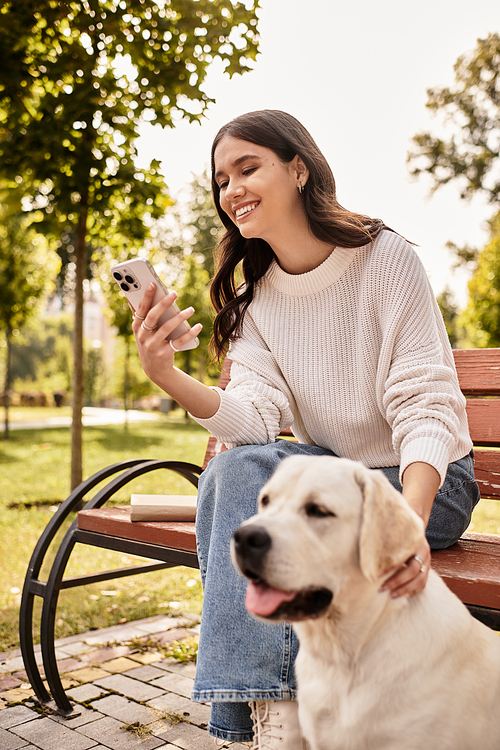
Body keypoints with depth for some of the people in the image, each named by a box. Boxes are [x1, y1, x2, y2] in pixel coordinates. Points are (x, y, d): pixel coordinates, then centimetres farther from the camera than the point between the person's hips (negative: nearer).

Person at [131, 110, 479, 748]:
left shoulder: (384, 258, -12)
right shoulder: (255, 299, 4)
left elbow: (426, 409, -19)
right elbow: (256, 417, -11)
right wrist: (170, 378, -30)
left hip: (427, 482, -5)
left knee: (246, 482, -27)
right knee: (234, 470, -25)